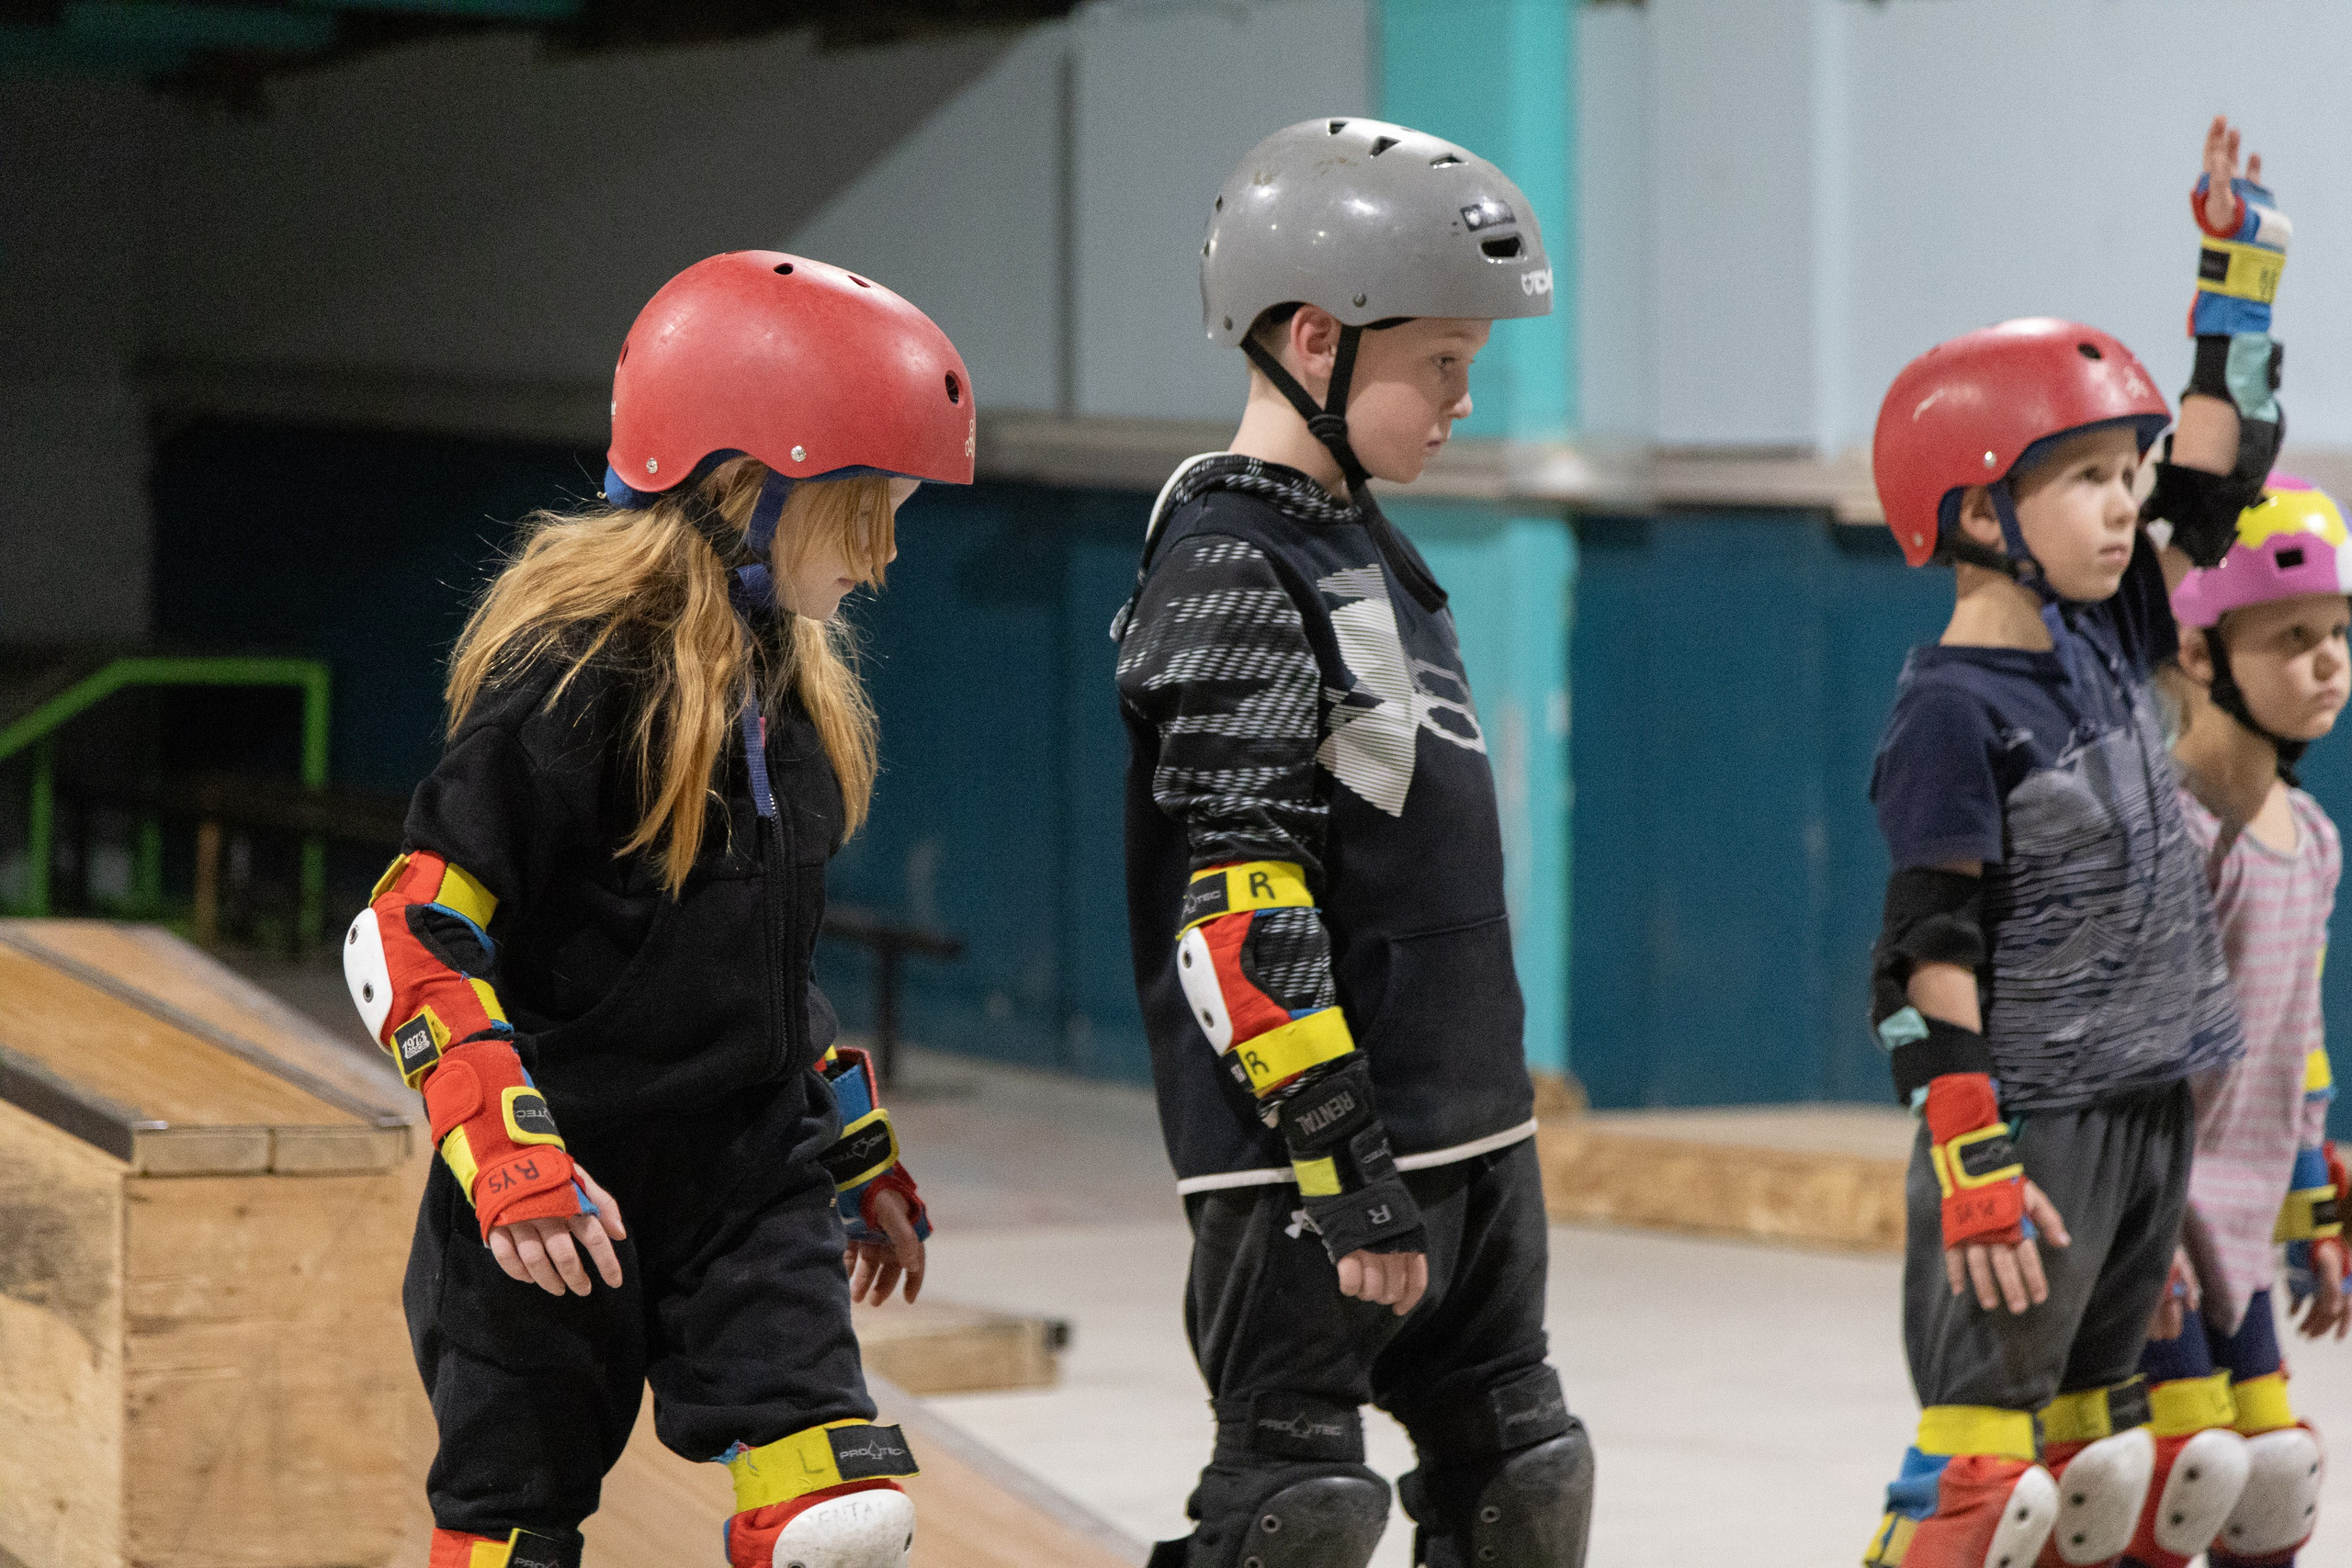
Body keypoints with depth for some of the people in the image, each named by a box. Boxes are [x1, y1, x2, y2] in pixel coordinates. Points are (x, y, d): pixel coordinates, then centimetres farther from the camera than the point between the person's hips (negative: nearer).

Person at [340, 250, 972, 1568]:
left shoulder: (794, 683, 10)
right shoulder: (574, 674, -16)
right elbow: (413, 937, -19)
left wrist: (858, 1151, 26)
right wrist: (508, 1154, -28)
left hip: (751, 1187, 6)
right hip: (559, 1210, -6)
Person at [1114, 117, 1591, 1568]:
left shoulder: (1360, 544, 16)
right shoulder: (1232, 572, -14)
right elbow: (1241, 902, -20)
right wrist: (1345, 1160, -23)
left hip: (1467, 1128, 10)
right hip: (1310, 1146, -10)